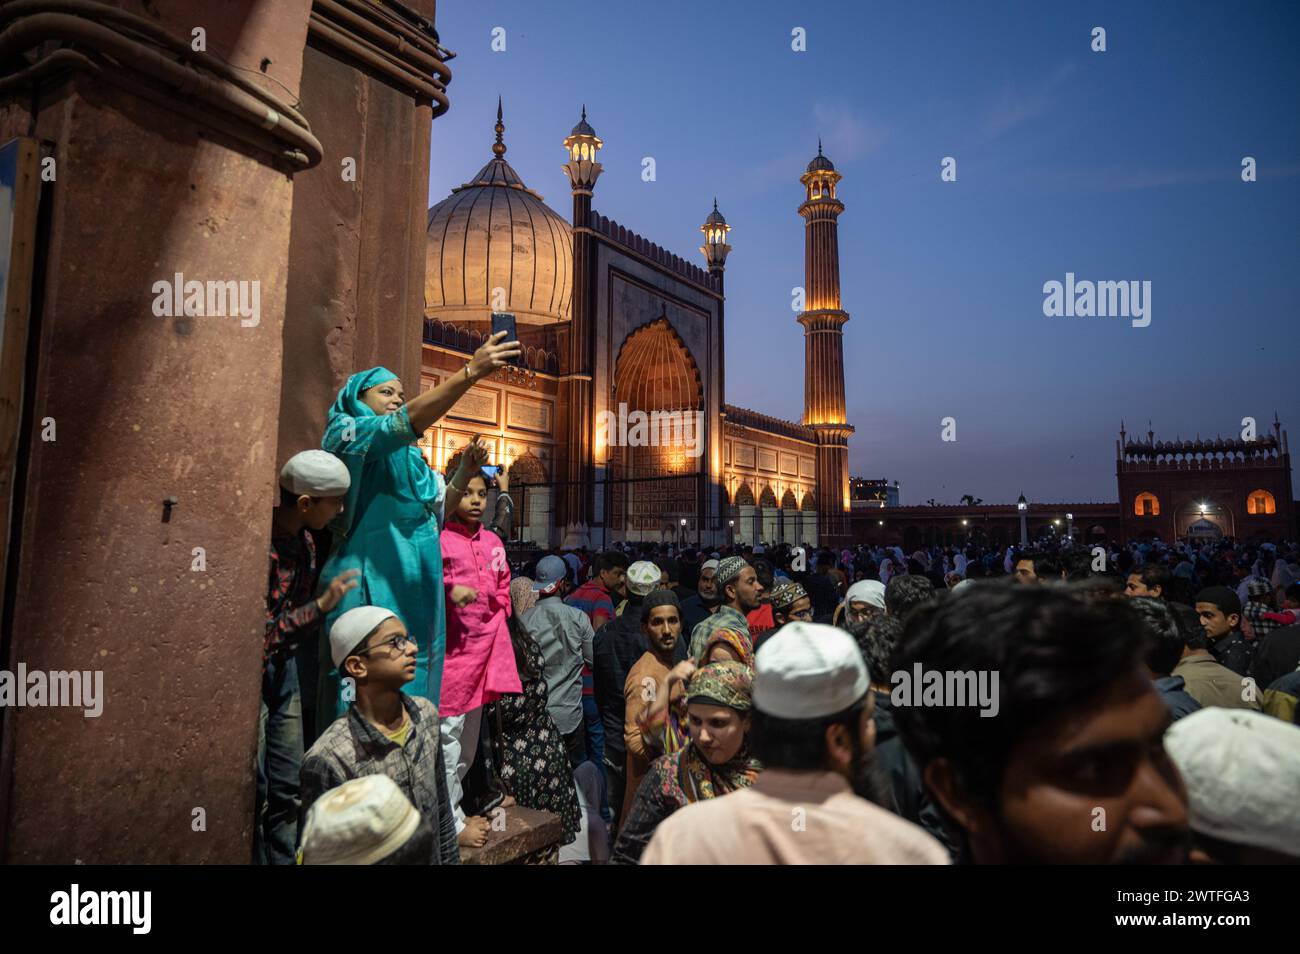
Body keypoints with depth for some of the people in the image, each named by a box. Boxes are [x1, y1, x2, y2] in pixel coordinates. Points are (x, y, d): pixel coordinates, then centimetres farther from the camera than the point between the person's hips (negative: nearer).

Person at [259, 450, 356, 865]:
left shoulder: (303, 539, 1)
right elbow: (261, 633, -23)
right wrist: (320, 606, -21)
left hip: (283, 670, 8)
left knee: (288, 791, 14)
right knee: (254, 795, 2)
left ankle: (284, 859, 26)